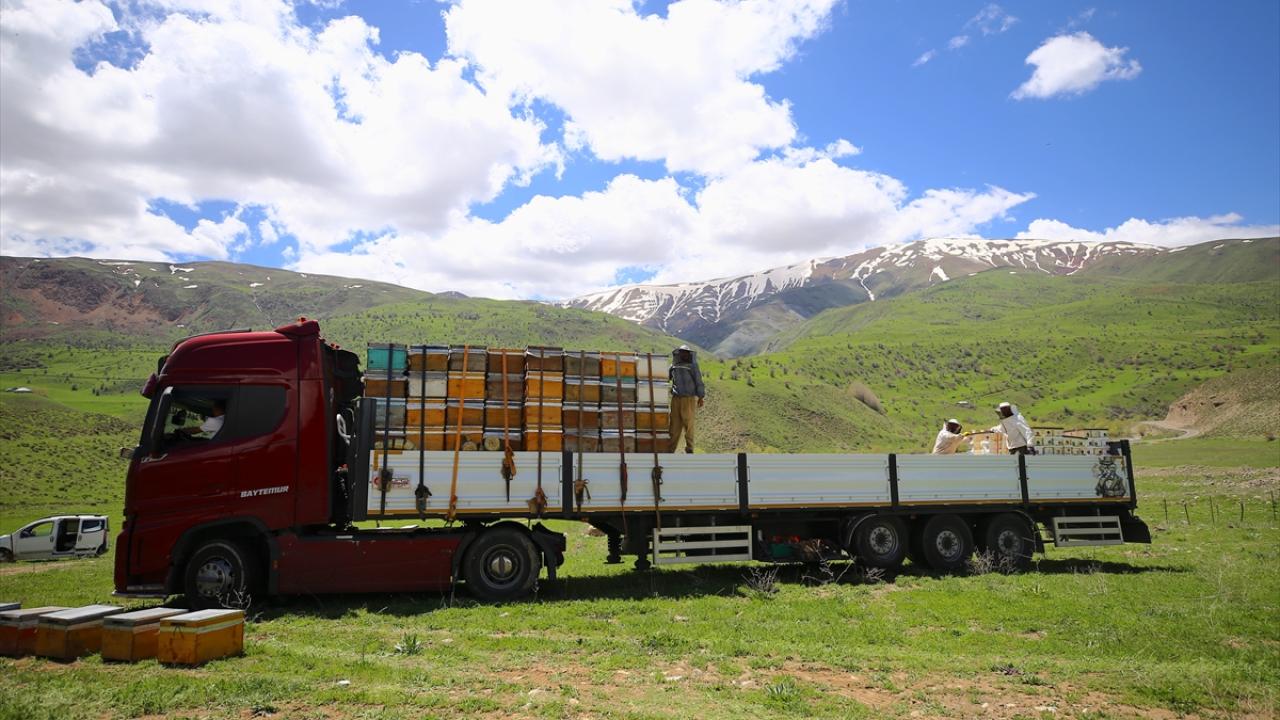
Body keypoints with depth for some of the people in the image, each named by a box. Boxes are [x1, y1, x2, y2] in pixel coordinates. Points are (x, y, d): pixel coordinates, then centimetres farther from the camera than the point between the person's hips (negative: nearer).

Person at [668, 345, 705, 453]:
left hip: (689, 399, -4)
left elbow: (699, 382, -3)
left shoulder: (692, 366, -2)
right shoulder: (674, 366, 11)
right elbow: (666, 378, 22)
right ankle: (670, 449, 7)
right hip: (676, 399, 4)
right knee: (674, 425, 3)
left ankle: (689, 448, 13)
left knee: (688, 424, 1)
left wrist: (701, 397, -5)